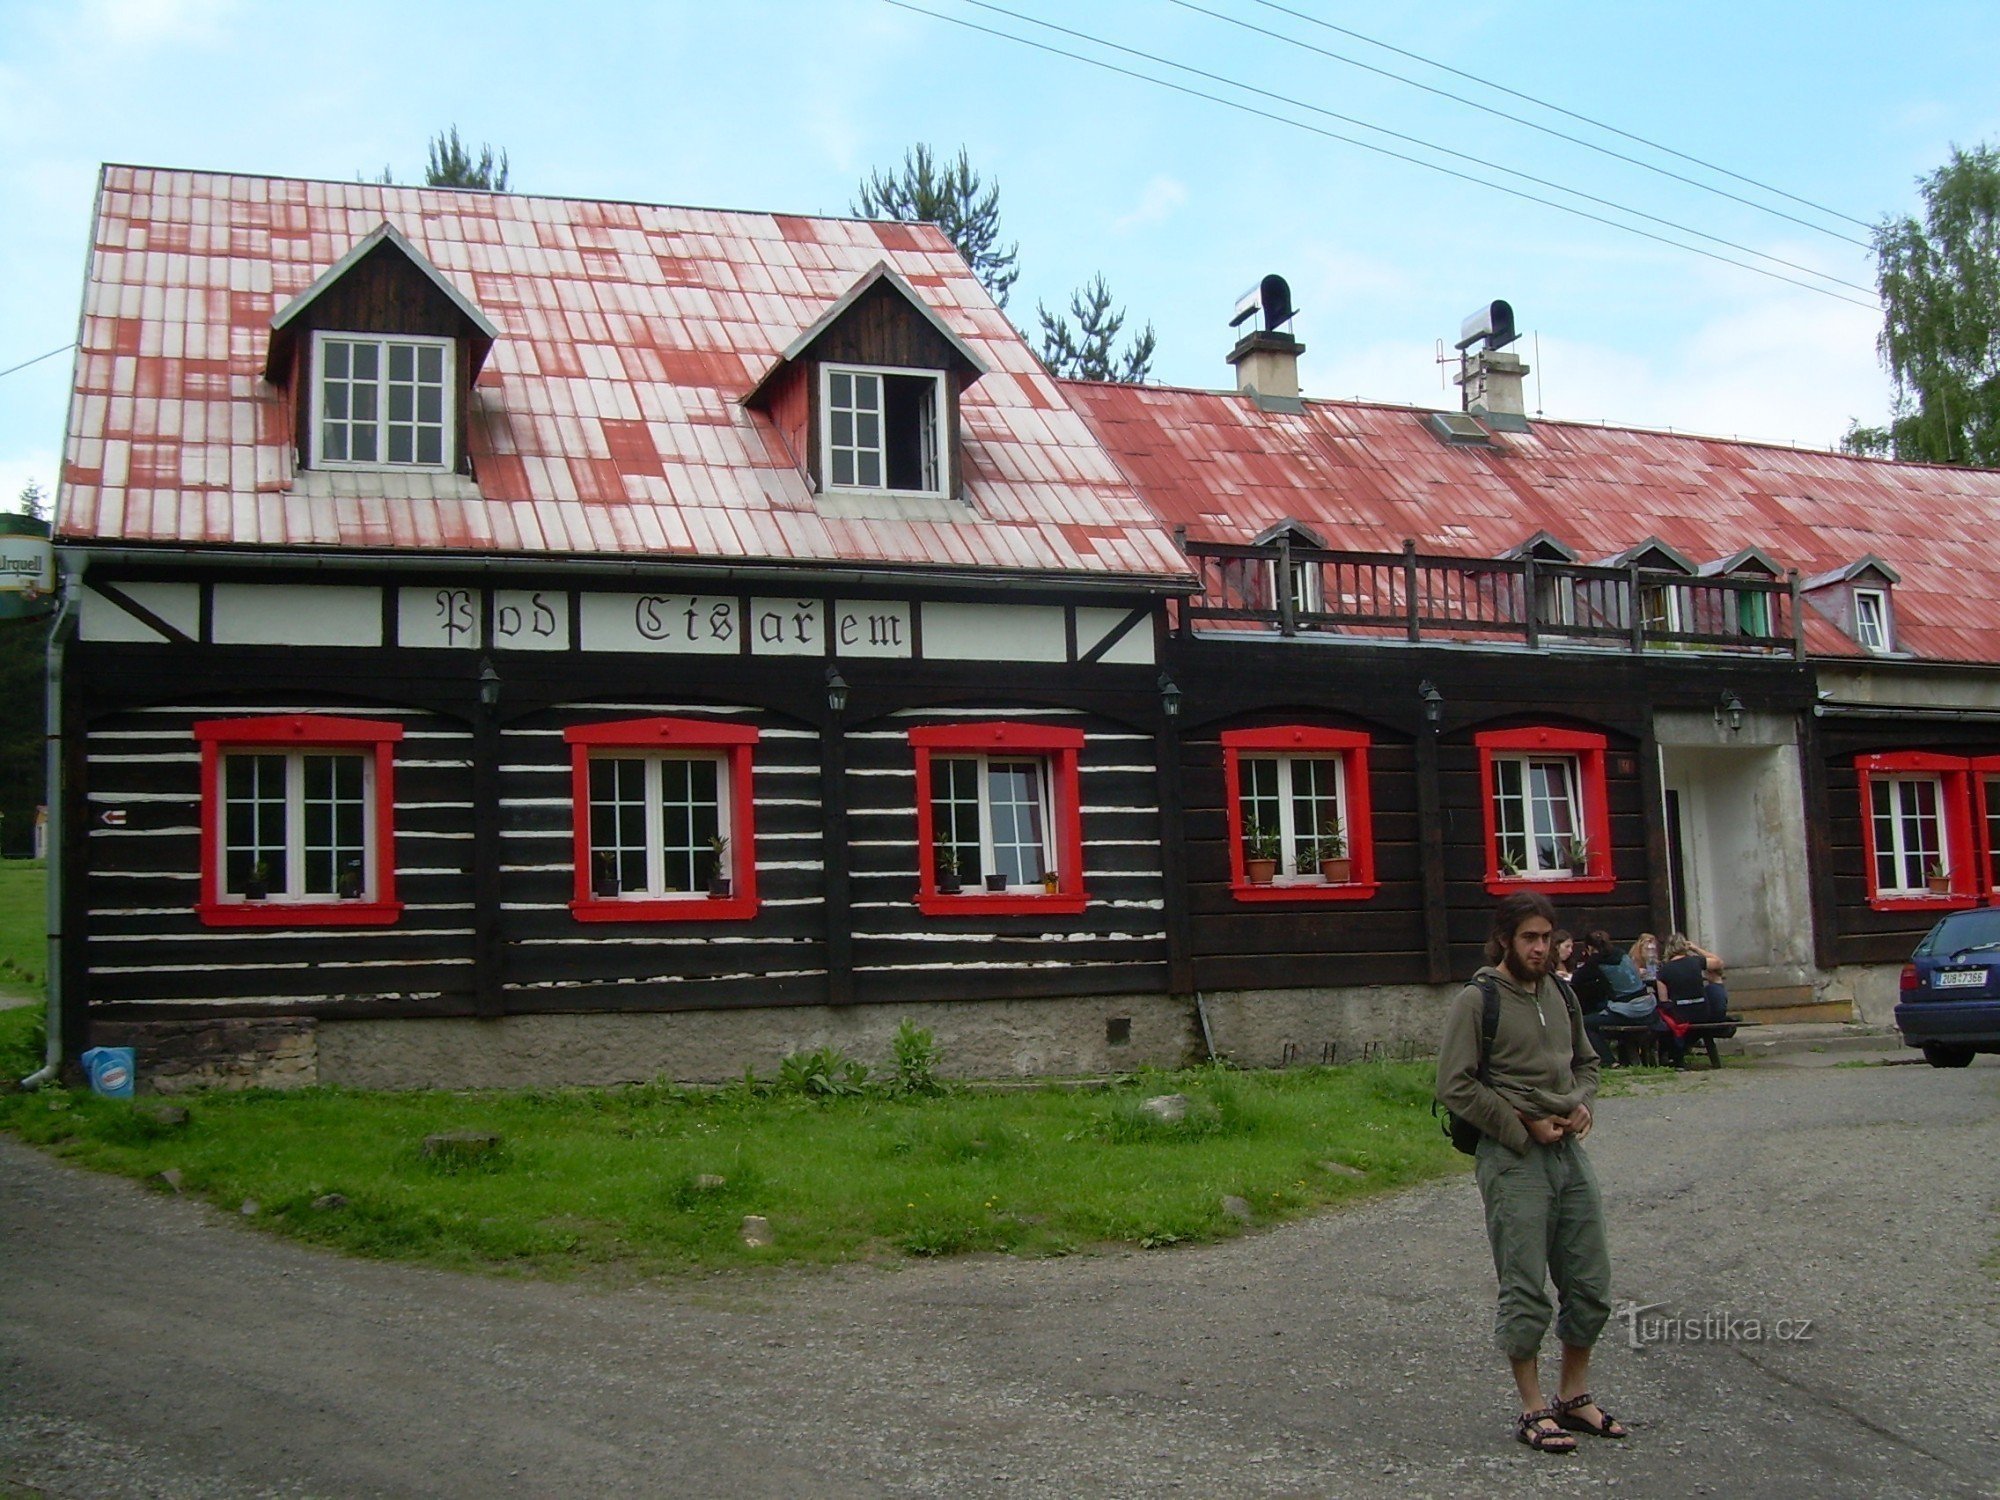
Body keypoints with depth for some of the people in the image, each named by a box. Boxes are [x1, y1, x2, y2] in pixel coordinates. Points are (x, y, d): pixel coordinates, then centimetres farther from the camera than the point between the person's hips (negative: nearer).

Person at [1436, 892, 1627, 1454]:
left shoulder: (1560, 995, 13)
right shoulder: (1477, 1000, -8)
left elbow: (1586, 1062, 26)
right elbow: (1455, 1086, -12)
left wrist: (1582, 1104, 4)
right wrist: (1525, 1125, -13)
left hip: (1569, 1152, 7)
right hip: (1511, 1157, -6)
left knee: (1591, 1284, 9)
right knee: (1525, 1290, -1)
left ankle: (1574, 1398, 23)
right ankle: (1533, 1410, 9)